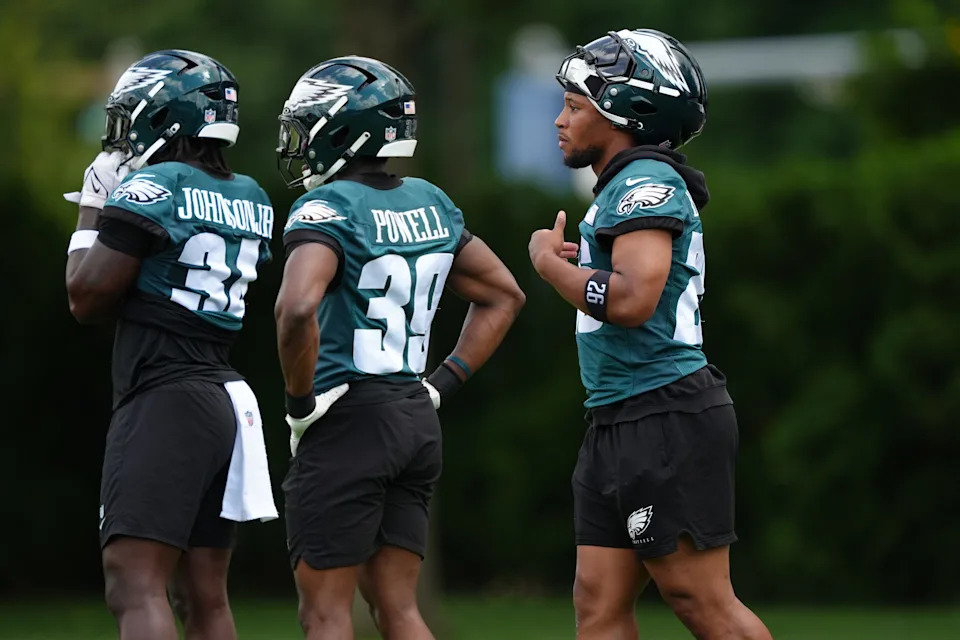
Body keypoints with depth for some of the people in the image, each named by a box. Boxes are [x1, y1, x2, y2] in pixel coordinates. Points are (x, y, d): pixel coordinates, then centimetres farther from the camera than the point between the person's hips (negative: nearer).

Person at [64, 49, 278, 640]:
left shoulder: (152, 187, -9)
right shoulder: (251, 202, 14)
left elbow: (89, 296, -5)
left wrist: (92, 210, 8)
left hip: (165, 398, -9)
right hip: (227, 398, 9)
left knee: (135, 585, -15)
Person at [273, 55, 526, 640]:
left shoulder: (330, 209, -13)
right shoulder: (430, 204, 11)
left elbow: (298, 309, -29)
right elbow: (503, 296, 20)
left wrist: (301, 401, -15)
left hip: (348, 420, -7)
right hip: (417, 423, 7)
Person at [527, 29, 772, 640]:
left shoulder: (647, 181, -12)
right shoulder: (626, 185, 19)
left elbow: (631, 301, -24)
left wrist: (550, 261, -11)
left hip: (665, 420, -10)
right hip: (621, 423, 10)